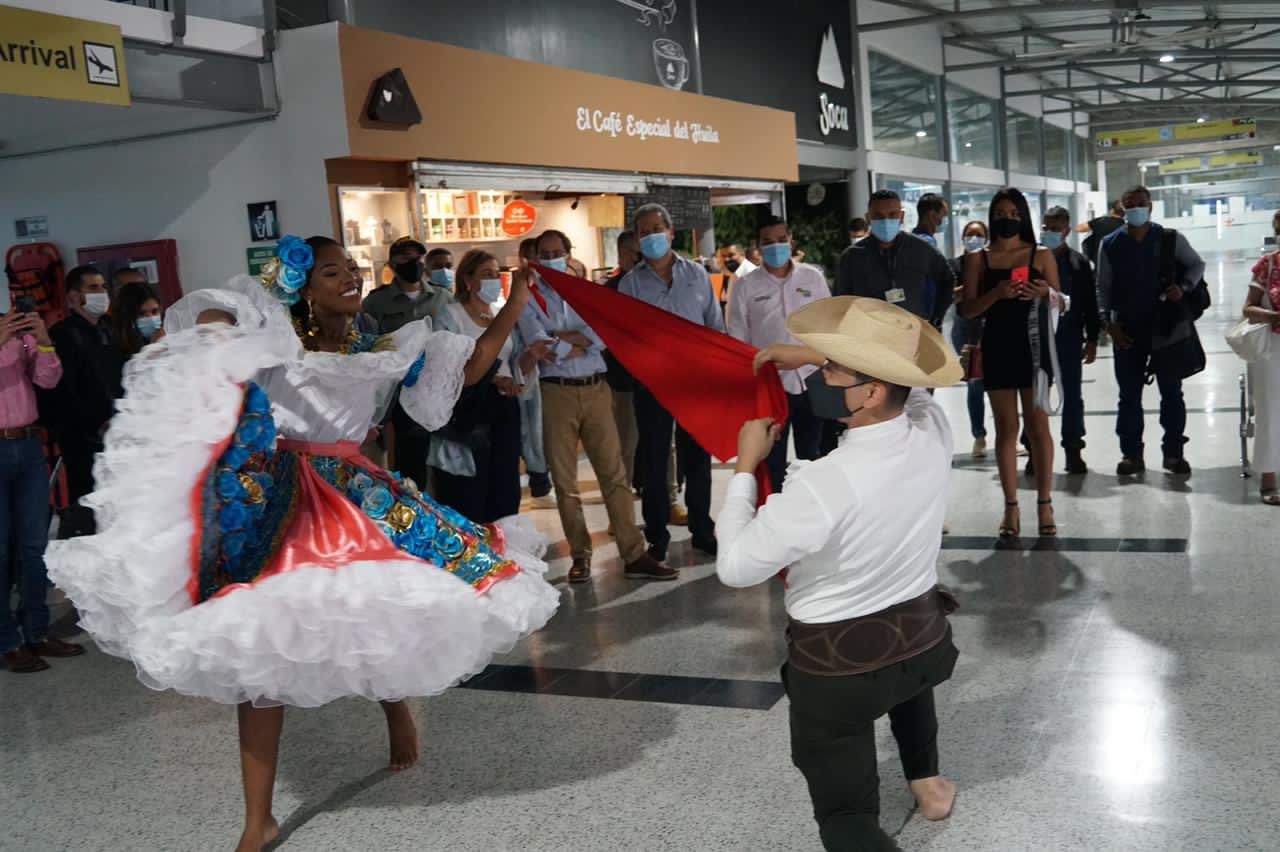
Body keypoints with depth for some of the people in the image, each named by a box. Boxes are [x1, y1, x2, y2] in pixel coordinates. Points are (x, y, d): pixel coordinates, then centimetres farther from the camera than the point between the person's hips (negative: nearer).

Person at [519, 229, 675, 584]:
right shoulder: (529, 300, 5)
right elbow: (539, 346, -11)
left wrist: (560, 339, -9)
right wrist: (581, 341, -5)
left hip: (596, 390, 1)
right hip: (556, 393, -1)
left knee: (614, 473, -2)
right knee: (564, 479, 5)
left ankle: (634, 556, 0)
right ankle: (581, 555, 16)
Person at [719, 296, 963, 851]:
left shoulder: (822, 485, -33)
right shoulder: (933, 430, -15)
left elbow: (734, 567, -20)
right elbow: (905, 379, 9)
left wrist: (746, 464, -12)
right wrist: (815, 356, 4)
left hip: (838, 666, -6)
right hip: (927, 641, 6)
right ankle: (926, 781, 48)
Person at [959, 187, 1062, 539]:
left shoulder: (1041, 255, 5)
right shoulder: (978, 259, 4)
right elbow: (967, 309, -1)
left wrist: (1044, 293, -15)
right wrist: (996, 293, -18)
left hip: (1033, 345, 0)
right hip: (997, 347, 0)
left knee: (1038, 425, 1)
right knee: (1006, 428, 4)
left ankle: (1044, 505, 8)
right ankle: (1011, 508, 8)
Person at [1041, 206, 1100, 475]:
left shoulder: (1079, 263, 4)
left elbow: (1090, 304, 4)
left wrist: (1092, 339, 0)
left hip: (1069, 338, 0)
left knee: (1072, 395, 5)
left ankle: (1073, 450, 12)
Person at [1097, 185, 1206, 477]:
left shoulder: (1170, 239, 1)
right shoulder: (1110, 245, 3)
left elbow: (1197, 265, 10)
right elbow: (1103, 287, 6)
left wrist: (1183, 287, -10)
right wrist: (1108, 322, -5)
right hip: (1127, 330, 1)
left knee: (1171, 391, 5)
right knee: (1129, 394, 5)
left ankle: (1173, 452, 15)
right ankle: (1131, 454, 13)